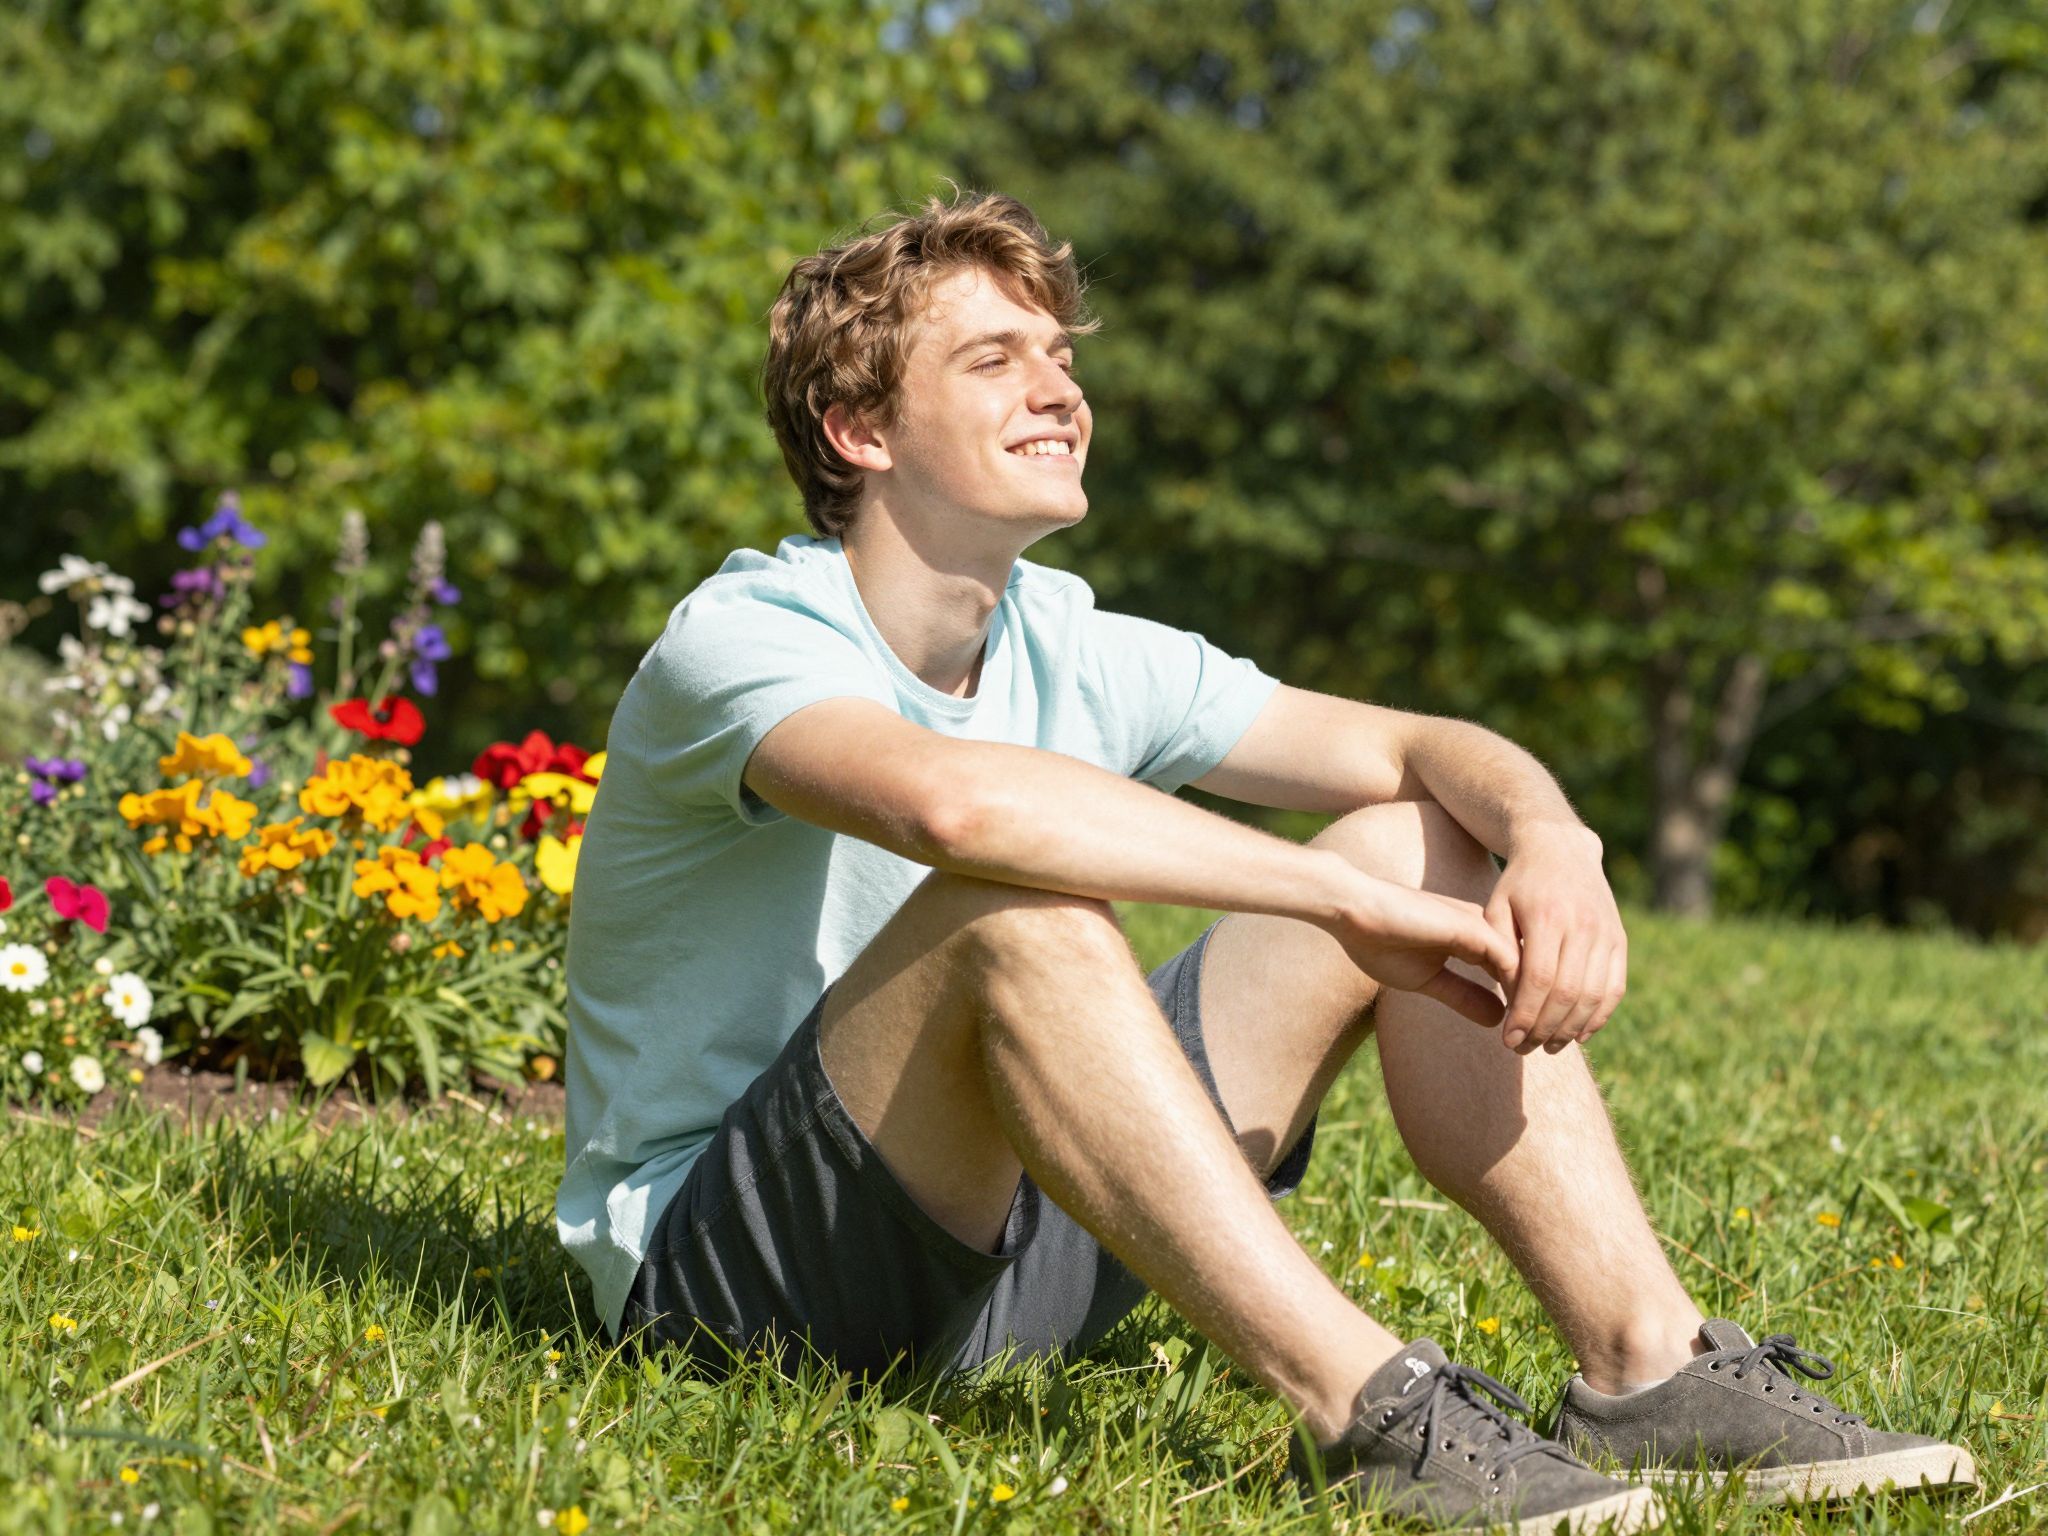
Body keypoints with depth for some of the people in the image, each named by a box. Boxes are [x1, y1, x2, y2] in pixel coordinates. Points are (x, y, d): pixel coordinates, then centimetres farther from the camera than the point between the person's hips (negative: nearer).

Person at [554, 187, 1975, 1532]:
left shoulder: (1078, 656, 4)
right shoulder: (740, 641, -17)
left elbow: (1423, 748, 1)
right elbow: (951, 801, -40)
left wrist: (1549, 840, -23)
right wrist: (1349, 893, -36)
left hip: (997, 1238, 7)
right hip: (716, 1278, -7)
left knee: (1436, 846, -3)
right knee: (1020, 904, -36)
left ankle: (1649, 1366, -12)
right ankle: (1362, 1409, -37)